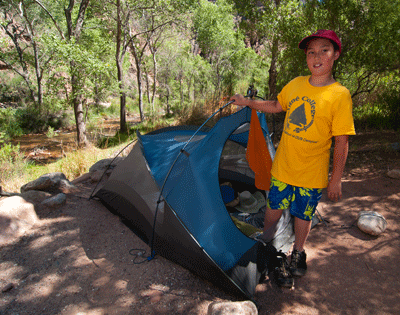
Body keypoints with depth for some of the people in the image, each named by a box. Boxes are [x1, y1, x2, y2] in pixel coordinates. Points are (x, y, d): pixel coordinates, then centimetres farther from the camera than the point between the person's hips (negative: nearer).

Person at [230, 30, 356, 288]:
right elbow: (276, 106, 18)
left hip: (312, 174, -3)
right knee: (274, 208, 15)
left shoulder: (340, 95, -14)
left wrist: (336, 178, -9)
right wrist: (248, 102, 14)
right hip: (283, 167, 3)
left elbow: (342, 142, -11)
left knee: (303, 215, 15)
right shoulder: (296, 84, -1)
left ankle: (298, 253, 42)